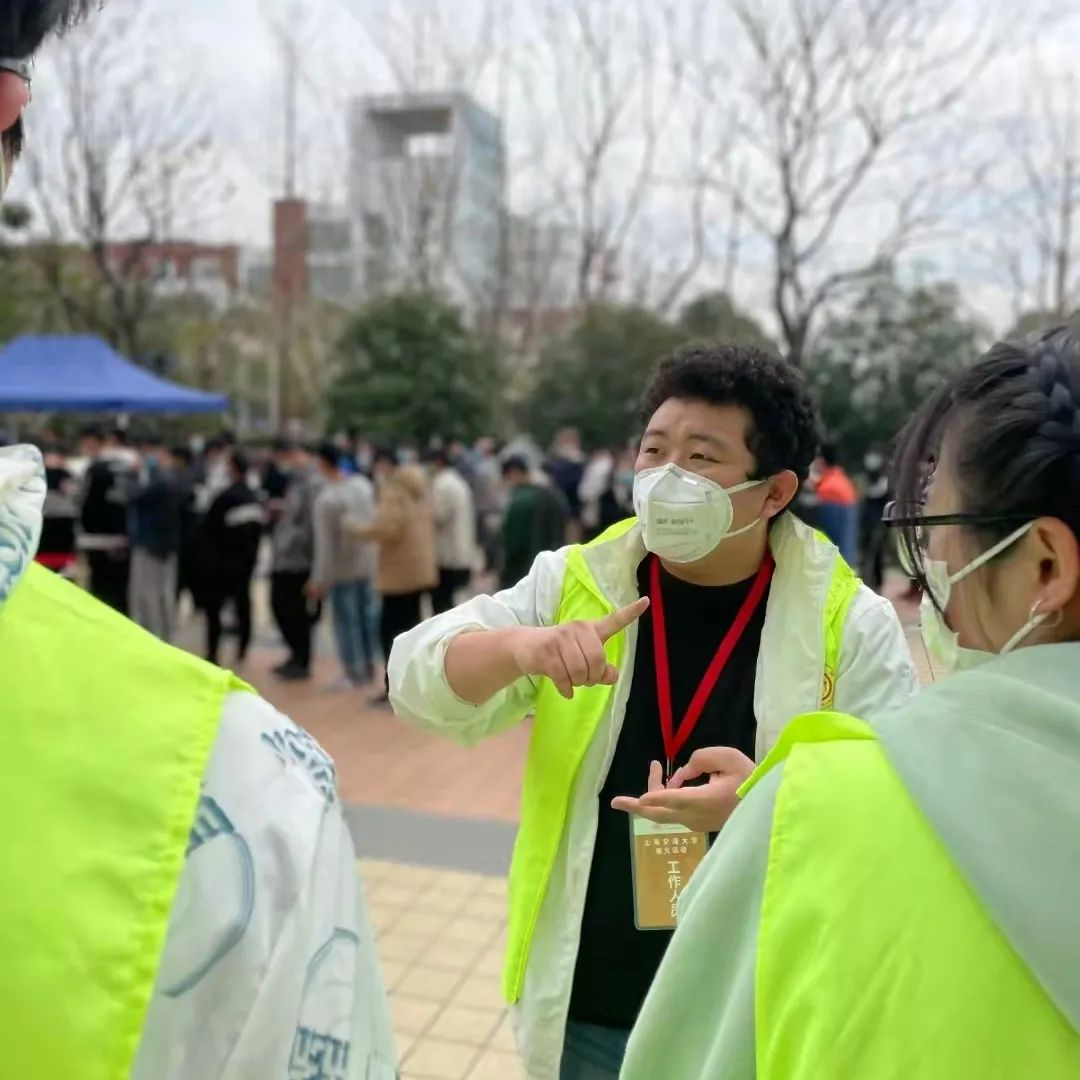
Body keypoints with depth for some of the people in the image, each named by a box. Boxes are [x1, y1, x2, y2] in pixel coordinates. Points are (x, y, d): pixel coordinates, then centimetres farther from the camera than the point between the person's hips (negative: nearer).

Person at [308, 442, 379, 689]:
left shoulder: (326, 500, -21)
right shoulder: (363, 484, -3)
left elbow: (325, 544, -17)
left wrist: (320, 580, -10)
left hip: (343, 568, -6)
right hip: (368, 561, 6)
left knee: (345, 620, 5)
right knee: (365, 614, 16)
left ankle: (353, 673, 12)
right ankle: (369, 667, 27)